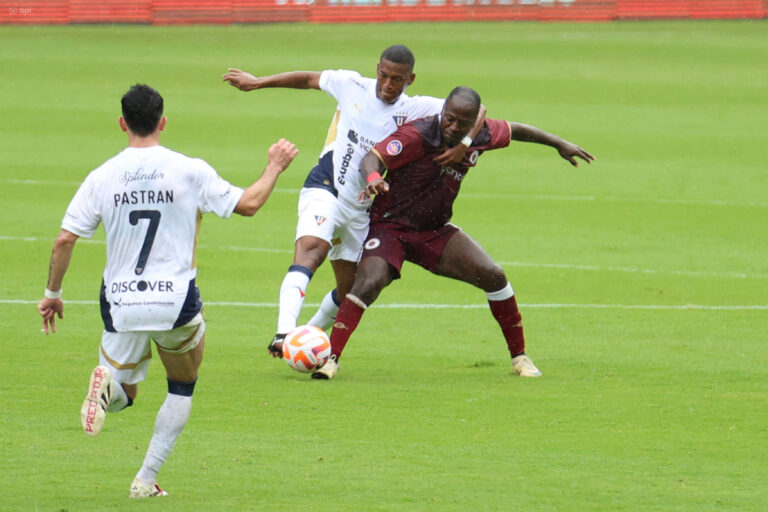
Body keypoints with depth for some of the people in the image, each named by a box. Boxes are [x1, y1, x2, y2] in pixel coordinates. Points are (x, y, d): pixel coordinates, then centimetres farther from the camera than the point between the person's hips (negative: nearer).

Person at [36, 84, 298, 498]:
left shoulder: (102, 177, -1)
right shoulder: (189, 171, -6)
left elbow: (65, 239, -2)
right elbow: (247, 204, 0)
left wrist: (52, 293, 10)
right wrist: (274, 168, 18)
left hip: (121, 305, 1)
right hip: (176, 302, -1)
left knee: (122, 394, 19)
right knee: (183, 386, 23)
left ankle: (105, 383, -20)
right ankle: (146, 479, 12)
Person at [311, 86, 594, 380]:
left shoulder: (479, 137, -6)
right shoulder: (418, 135, -24)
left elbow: (514, 131, 15)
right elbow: (372, 159, -33)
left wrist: (559, 144, 23)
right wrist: (373, 179, -56)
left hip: (435, 231, 5)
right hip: (390, 225, -5)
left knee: (493, 275, -7)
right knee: (368, 284, -29)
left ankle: (519, 356, 9)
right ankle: (330, 358, -22)